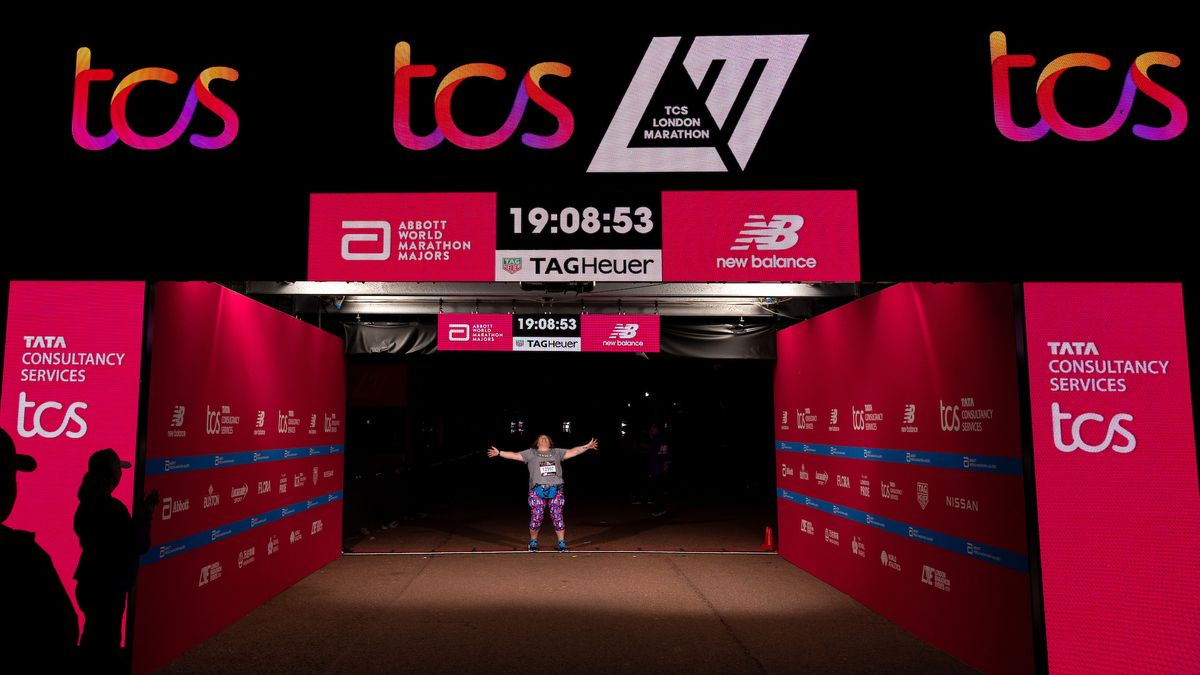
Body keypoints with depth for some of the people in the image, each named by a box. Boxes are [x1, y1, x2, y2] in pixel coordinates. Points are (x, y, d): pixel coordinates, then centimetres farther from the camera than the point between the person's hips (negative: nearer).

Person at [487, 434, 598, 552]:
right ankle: (533, 542, 18)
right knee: (536, 518, 0)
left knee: (558, 517, -1)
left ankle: (562, 543, 8)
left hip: (555, 490, 1)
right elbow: (514, 455, 8)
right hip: (537, 490, -1)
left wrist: (587, 446, 4)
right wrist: (499, 453, -1)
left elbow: (573, 451, 12)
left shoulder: (557, 452, 17)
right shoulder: (531, 453, 13)